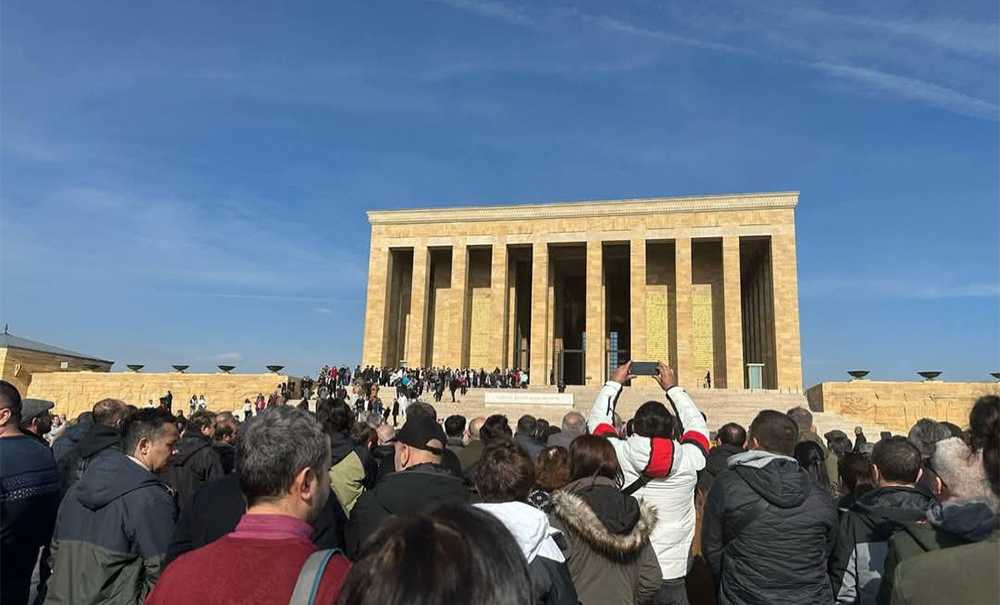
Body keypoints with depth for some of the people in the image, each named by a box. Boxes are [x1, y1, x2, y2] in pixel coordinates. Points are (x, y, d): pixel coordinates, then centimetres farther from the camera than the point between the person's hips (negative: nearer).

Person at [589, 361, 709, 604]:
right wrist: (672, 388, 20)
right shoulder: (689, 461, -12)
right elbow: (697, 424, 9)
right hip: (671, 577, 0)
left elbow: (597, 419, 6)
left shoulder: (617, 455, -15)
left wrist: (614, 383, 18)